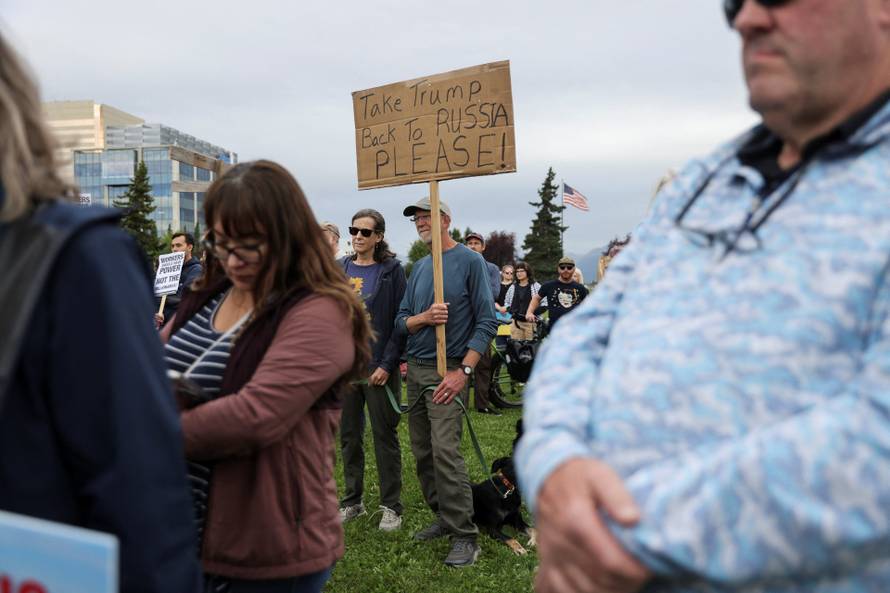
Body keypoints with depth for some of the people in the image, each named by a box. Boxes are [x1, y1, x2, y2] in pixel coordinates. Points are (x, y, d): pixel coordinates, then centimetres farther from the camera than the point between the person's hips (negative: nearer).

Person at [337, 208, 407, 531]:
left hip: (379, 367, -4)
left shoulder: (392, 270, -5)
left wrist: (387, 365, -14)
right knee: (349, 437, 13)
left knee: (385, 437, 4)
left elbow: (399, 320, -8)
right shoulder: (341, 269, 8)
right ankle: (352, 501, 27)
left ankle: (391, 506, 15)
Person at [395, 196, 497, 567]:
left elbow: (486, 322, -9)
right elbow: (401, 321, 12)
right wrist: (424, 318, -11)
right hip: (415, 369, 7)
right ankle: (444, 517, 23)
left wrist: (463, 372, -16)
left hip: (448, 370, -7)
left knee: (445, 450, -15)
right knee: (423, 452, 9)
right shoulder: (419, 267, 13)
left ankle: (464, 536, -7)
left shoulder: (470, 261, -5)